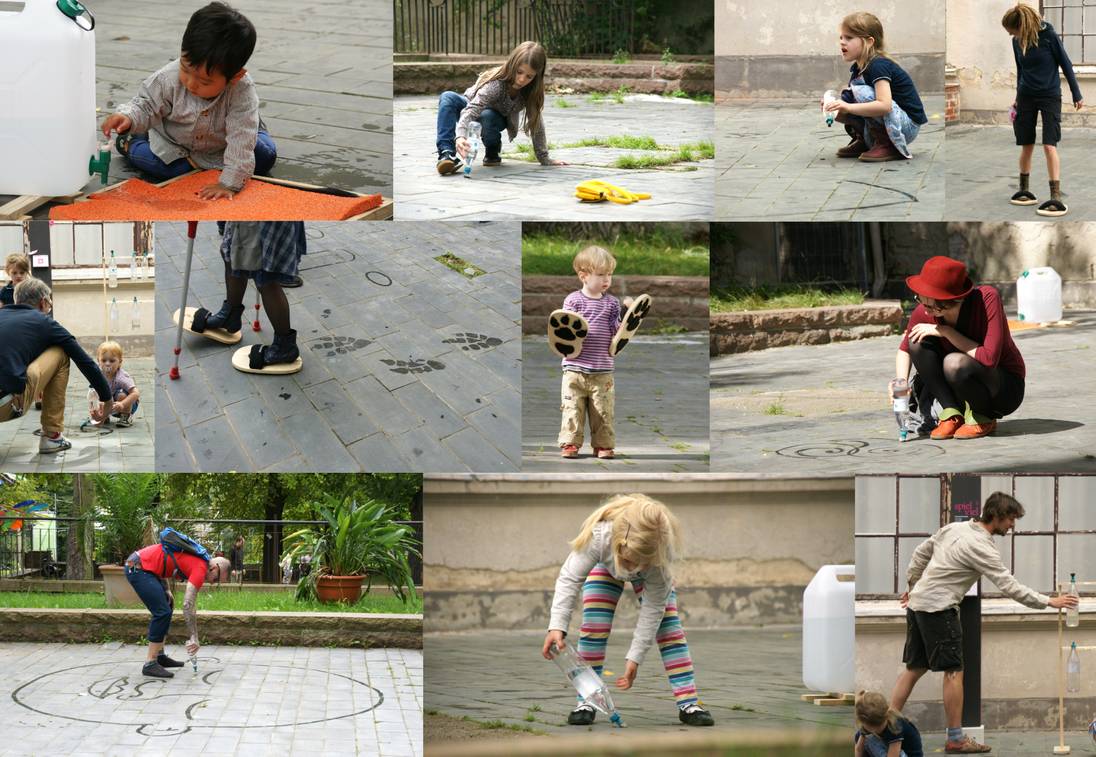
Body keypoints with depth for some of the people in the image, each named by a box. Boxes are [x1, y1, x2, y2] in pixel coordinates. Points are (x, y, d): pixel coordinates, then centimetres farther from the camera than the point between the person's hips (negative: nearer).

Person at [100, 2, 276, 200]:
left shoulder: (243, 92, -39)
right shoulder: (169, 79, -34)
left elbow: (241, 141, -38)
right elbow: (146, 106, -19)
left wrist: (229, 183, -43)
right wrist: (129, 118, -43)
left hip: (221, 145, 0)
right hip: (171, 143, 0)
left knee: (265, 157, -11)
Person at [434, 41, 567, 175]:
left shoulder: (531, 92, -25)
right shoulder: (496, 84, -37)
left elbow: (536, 124, -14)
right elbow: (472, 109, -49)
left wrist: (544, 159, -12)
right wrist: (461, 136, -68)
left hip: (496, 120, 2)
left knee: (488, 115, -37)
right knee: (447, 98, -34)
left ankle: (492, 152, -8)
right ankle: (446, 152, -42)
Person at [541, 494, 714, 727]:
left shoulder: (662, 554, -44)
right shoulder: (599, 536, -48)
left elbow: (653, 608, -35)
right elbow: (570, 579, -41)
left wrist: (635, 657, -34)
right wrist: (557, 626, -53)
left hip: (651, 575, 0)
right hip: (605, 567, 0)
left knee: (668, 625, -14)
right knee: (593, 626, -15)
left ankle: (688, 703, -13)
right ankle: (586, 702, -9)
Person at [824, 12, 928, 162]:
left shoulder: (878, 66, -21)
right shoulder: (857, 68, 8)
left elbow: (885, 105, -35)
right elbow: (849, 107, 5)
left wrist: (848, 107, -38)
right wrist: (835, 112, -16)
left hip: (908, 125, -9)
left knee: (861, 92, -28)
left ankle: (888, 145, -19)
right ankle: (863, 140, 13)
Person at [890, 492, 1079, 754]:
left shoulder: (954, 527, 8)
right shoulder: (981, 547, -16)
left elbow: (921, 552, 18)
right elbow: (1010, 587, -17)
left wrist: (913, 584, 28)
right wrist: (1048, 601, -12)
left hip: (917, 603, 9)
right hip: (938, 608, -9)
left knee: (915, 668, 12)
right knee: (954, 671, -3)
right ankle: (956, 739, 0)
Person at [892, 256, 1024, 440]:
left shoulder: (987, 298, -27)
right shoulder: (924, 312, -14)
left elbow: (989, 359, -34)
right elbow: (905, 350, 6)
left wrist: (946, 332, -28)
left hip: (1007, 388, -5)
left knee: (954, 363, -34)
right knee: (917, 342, -14)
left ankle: (982, 420, -7)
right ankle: (952, 414, -11)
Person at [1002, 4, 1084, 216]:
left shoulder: (1048, 35, -16)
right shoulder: (1017, 41, -2)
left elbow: (1065, 64, -8)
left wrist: (1076, 95, -4)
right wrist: (1018, 97, 20)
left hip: (1050, 95, -4)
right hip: (1026, 96, 4)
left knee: (1049, 145, -13)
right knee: (1026, 145, 8)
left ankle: (1056, 198, -16)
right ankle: (1024, 191, 23)